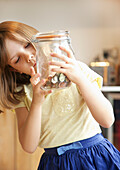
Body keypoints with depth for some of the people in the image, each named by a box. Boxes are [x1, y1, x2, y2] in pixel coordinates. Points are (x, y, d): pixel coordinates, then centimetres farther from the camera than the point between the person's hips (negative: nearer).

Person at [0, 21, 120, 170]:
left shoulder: (76, 69, -7)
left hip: (93, 156, -1)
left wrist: (80, 78, -26)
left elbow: (107, 120, -16)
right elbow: (29, 146, -10)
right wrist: (37, 101, -22)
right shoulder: (21, 93, 1)